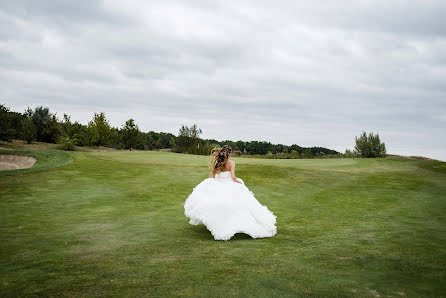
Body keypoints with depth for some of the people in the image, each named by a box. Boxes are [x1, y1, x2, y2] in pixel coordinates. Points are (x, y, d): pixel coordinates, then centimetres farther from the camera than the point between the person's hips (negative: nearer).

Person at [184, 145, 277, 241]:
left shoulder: (217, 162, 1)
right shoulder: (231, 163, -9)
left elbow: (212, 176, 6)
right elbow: (233, 177, -15)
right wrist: (240, 183, 1)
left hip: (217, 187, 3)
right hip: (229, 186, -3)